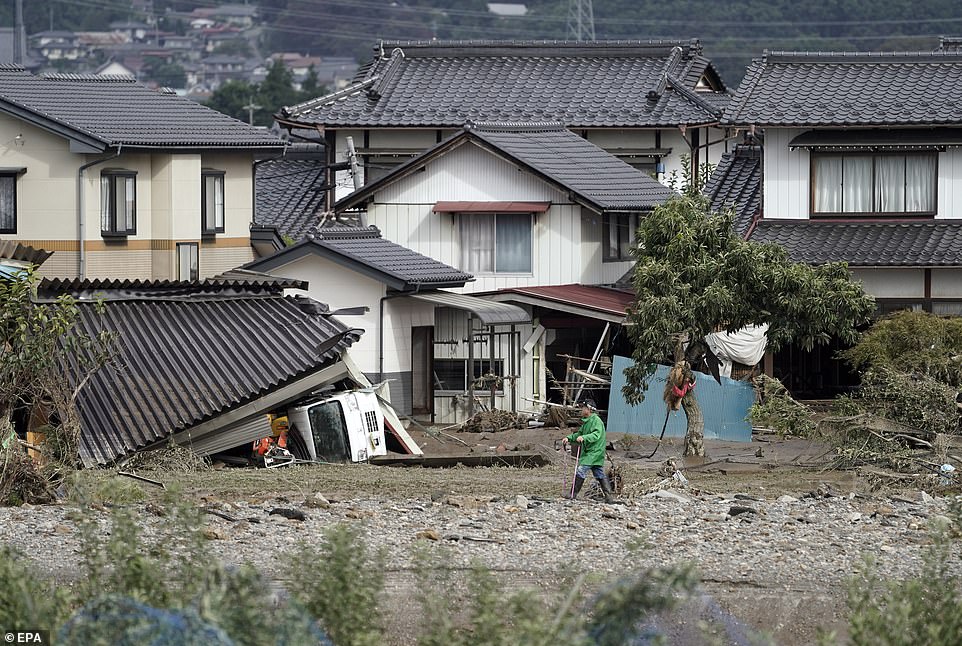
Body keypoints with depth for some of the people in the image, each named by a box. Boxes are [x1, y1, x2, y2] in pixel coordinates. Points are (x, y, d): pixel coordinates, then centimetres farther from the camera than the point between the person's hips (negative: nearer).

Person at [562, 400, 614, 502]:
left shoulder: (596, 421, -13)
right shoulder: (586, 421, 18)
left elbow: (596, 435, -26)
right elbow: (579, 433, 24)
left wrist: (584, 438, -37)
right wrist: (569, 438, 10)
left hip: (594, 452, -10)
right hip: (588, 452, 10)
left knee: (581, 471, -13)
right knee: (599, 474, 8)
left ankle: (573, 494, -12)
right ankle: (608, 495, 8)